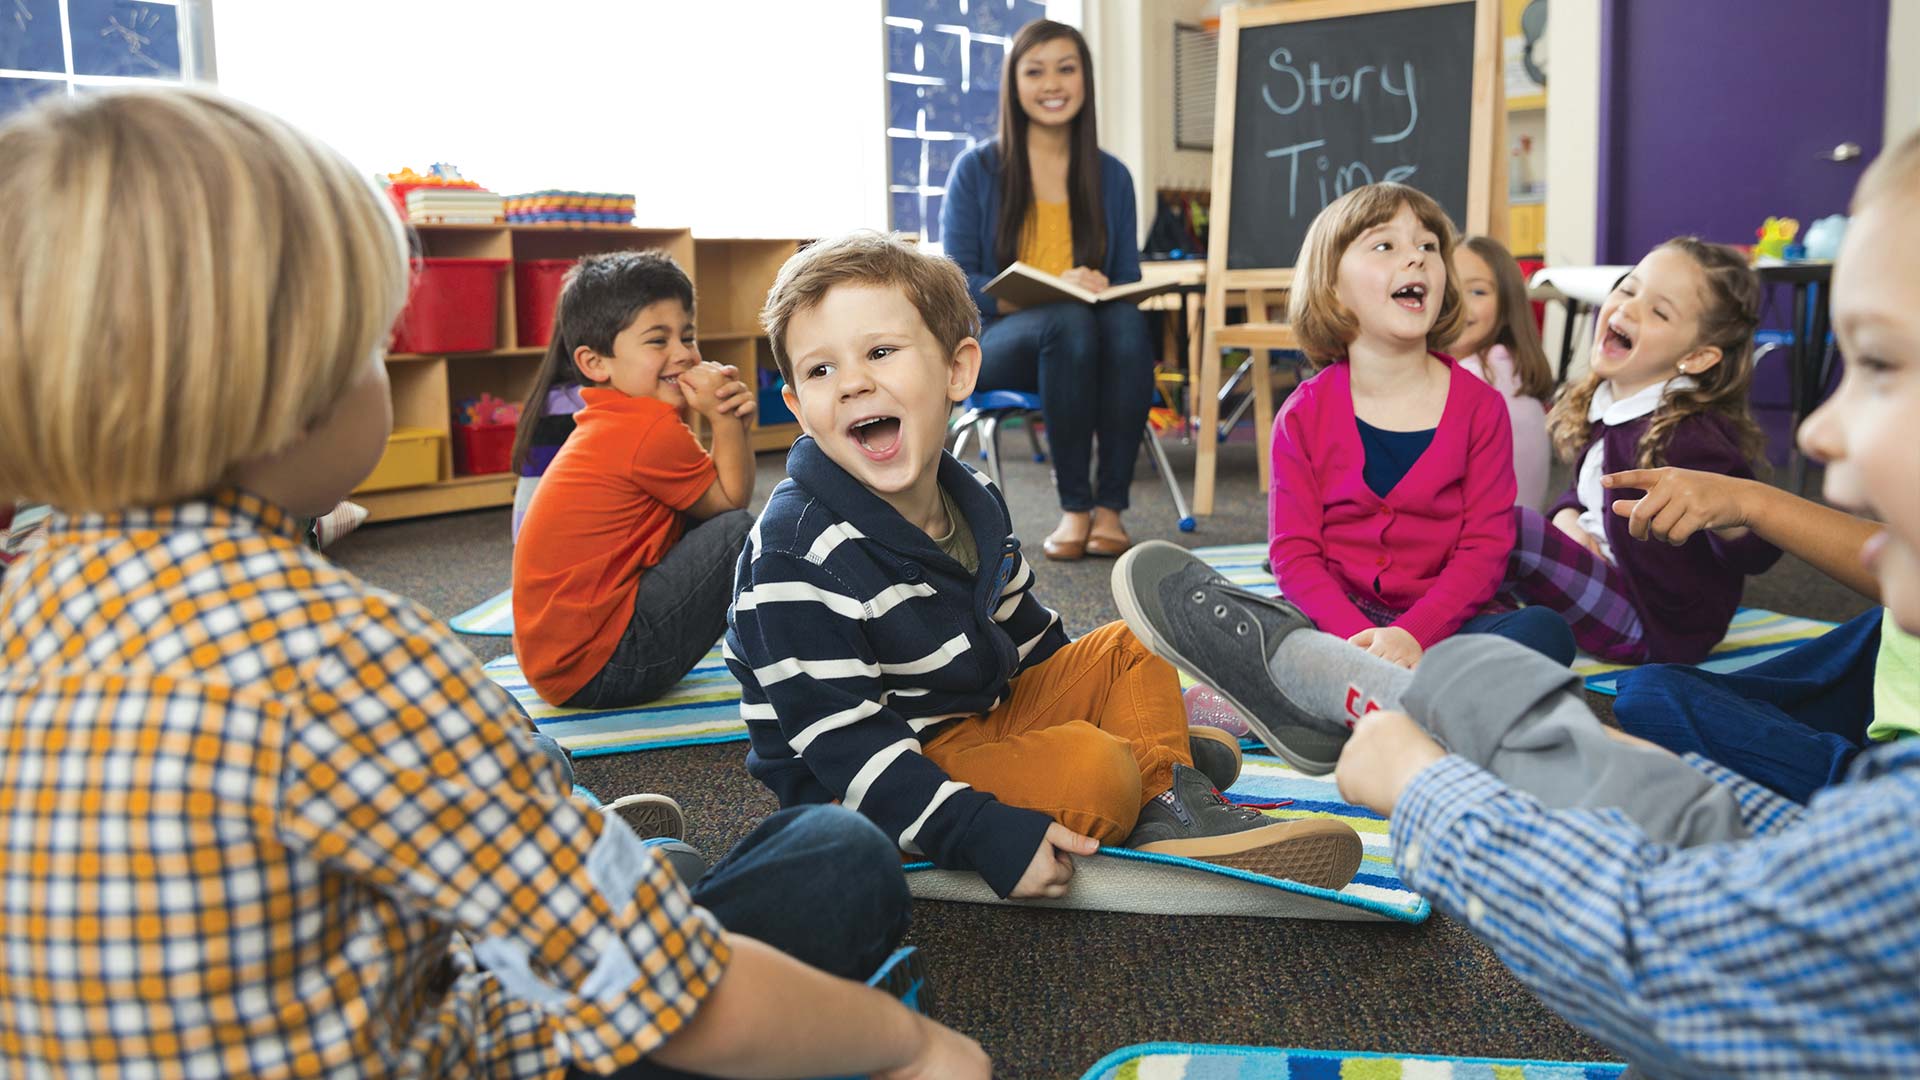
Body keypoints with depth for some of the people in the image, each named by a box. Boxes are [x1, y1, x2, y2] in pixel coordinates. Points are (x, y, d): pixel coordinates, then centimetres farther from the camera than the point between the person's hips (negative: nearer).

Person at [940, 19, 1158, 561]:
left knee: (1127, 322, -33)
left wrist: (1104, 290, -14)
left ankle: (1110, 505, -29)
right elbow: (957, 283, -5)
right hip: (999, 341, -2)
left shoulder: (1112, 176, 11)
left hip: (1093, 337, 3)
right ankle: (1074, 505, -29)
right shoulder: (977, 169, 2)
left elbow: (1128, 284, 13)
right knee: (1069, 321, -36)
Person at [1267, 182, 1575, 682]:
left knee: (1543, 631, -28)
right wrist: (1358, 637, -23)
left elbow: (1485, 547, -5)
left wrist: (1413, 634, -22)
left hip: (1441, 621, 1)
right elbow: (1293, 551, -5)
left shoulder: (1480, 406, 2)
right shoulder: (1303, 415, 1)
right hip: (1340, 619, -1)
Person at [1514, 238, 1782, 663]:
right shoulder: (1601, 406, 2)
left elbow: (1756, 553, -22)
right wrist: (1567, 517, -3)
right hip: (1608, 576, 9)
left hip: (1655, 625, -9)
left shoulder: (1689, 434, -23)